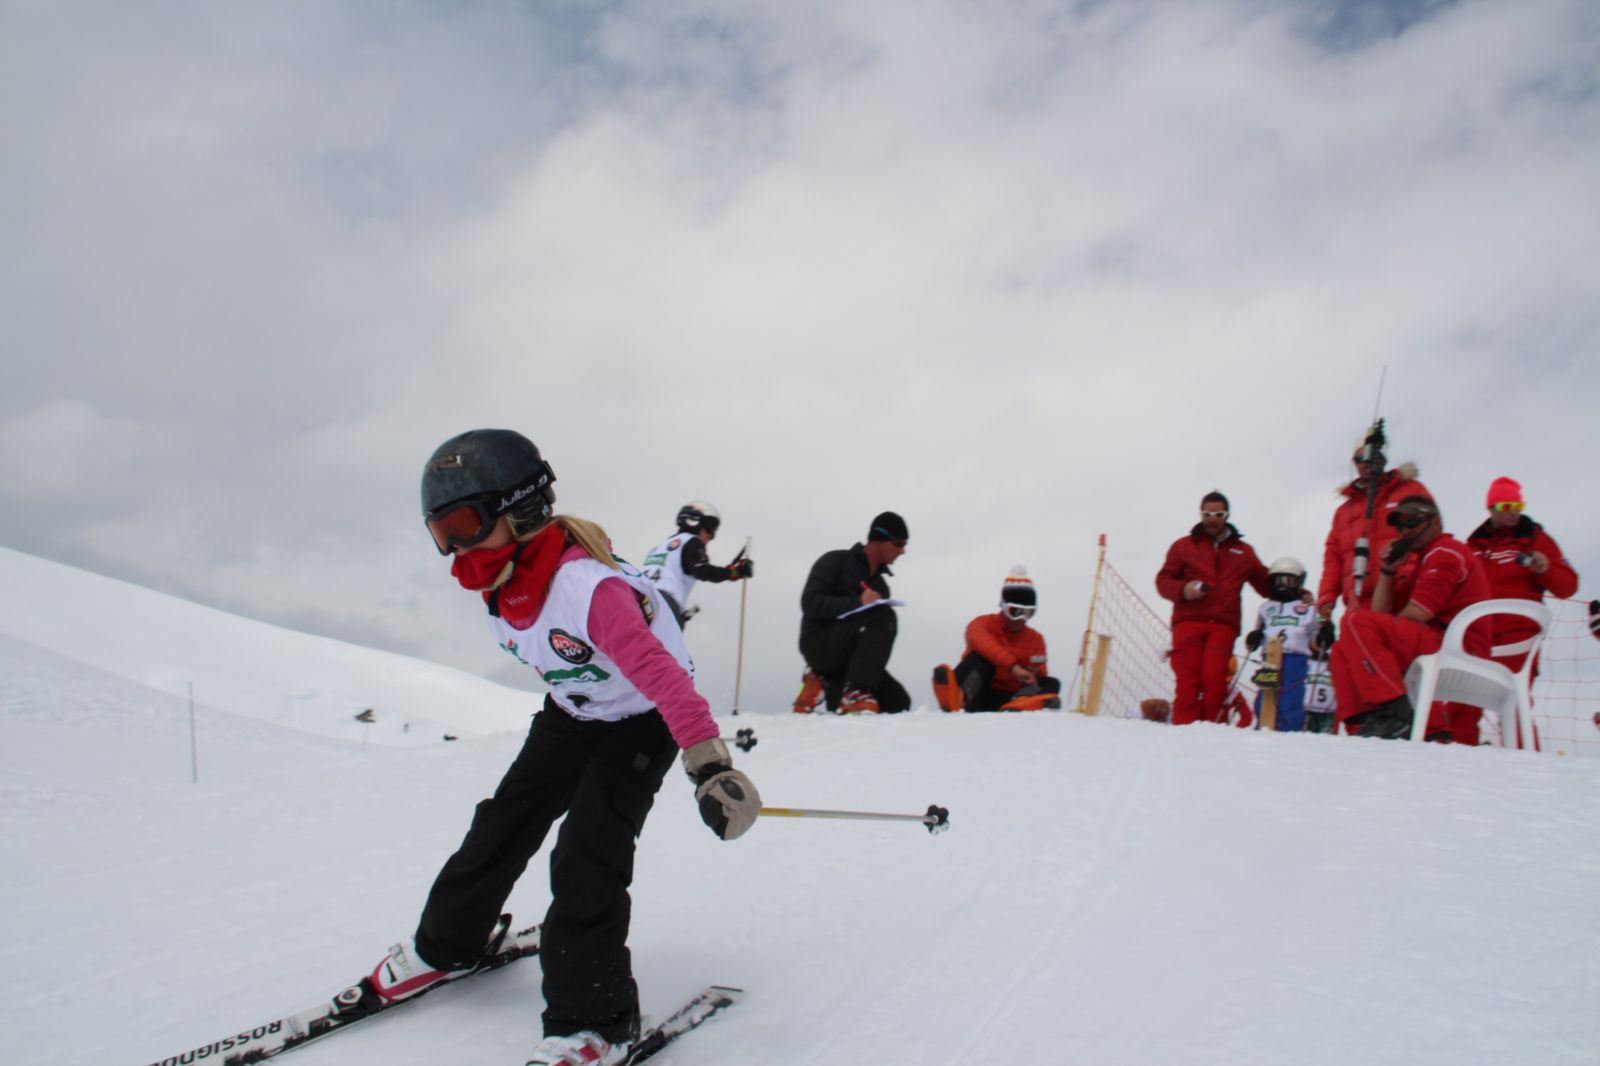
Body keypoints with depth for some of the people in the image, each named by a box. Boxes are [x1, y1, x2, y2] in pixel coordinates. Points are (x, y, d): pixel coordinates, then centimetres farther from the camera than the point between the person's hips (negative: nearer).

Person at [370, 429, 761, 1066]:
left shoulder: (587, 588, -37)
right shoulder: (500, 591, -9)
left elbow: (660, 673, -44)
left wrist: (708, 763, -53)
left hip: (643, 723, -8)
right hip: (570, 716, 8)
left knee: (587, 853, -19)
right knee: (502, 825, 9)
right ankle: (444, 945, 32)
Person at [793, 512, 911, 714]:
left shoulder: (880, 584, 19)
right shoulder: (835, 561, 0)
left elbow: (876, 634, 20)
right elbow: (810, 602, -14)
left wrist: (889, 629, -4)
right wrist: (857, 602, -24)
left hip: (847, 657, 7)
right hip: (820, 644, -7)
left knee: (898, 703, -9)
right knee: (883, 616, -27)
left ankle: (826, 684, 7)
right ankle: (856, 693, -30)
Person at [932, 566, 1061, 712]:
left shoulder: (1035, 639, 14)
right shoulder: (984, 623, 1)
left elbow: (1040, 676, 7)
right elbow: (981, 642, -24)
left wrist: (1033, 674, -19)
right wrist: (1013, 666, -38)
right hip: (980, 697, -3)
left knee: (1052, 683, -19)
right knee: (981, 655, -26)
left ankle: (1023, 703, -56)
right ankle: (956, 697, -58)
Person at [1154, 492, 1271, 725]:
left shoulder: (1243, 552, 23)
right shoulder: (1183, 546, 17)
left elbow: (1267, 585, 25)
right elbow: (1163, 580, 12)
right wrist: (1183, 589, -8)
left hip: (1223, 625, 1)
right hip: (1188, 621, -1)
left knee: (1214, 680, -12)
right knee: (1188, 681, -10)